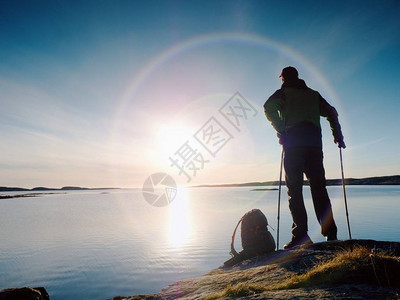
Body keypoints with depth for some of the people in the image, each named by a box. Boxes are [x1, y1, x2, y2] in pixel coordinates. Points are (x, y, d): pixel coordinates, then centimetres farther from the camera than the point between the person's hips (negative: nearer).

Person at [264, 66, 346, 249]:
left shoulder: (283, 93, 12)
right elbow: (331, 112, 20)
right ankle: (330, 233, 3)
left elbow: (269, 107, -8)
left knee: (294, 190, -4)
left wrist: (281, 130, -8)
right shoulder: (313, 94, 25)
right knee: (319, 188, 6)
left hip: (293, 143, -4)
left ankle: (300, 235, -9)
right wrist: (338, 136, 20)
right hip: (314, 143, 4)